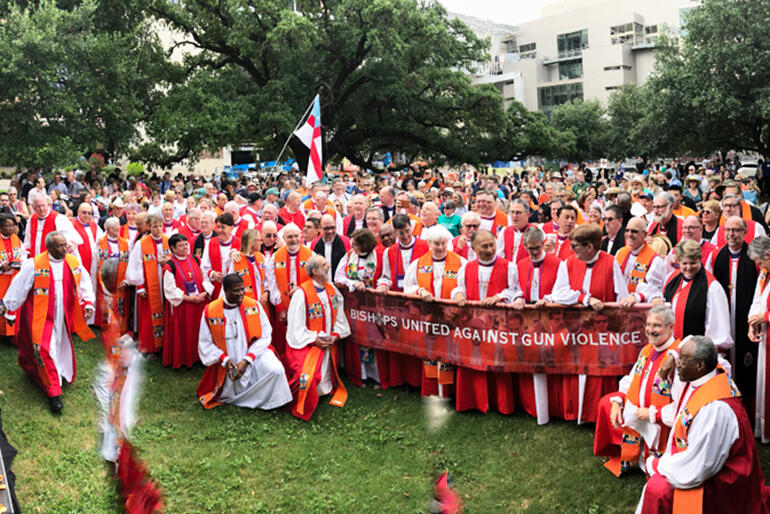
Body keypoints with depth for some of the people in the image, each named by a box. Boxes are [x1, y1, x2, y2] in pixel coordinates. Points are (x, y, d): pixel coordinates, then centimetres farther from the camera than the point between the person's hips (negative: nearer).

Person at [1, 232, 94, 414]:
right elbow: (19, 286, -7)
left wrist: (88, 304, -6)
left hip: (63, 317, 4)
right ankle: (53, 393, -2)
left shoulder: (74, 262, -3)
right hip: (42, 316, -4)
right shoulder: (34, 264, -14)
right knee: (45, 350, -8)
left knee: (62, 347, 16)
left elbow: (84, 284, 4)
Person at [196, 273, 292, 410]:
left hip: (253, 354, -1)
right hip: (227, 363, 1)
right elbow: (205, 343, -2)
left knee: (276, 370, -27)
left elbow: (265, 336, -8)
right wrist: (224, 360, -16)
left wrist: (247, 360, -18)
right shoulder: (210, 311, -8)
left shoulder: (254, 306, -8)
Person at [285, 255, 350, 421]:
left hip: (329, 344, 6)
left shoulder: (331, 289, 3)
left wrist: (335, 335, -5)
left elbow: (339, 316, 10)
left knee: (325, 380, 9)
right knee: (307, 376, -21)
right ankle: (300, 411, -1)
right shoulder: (301, 293, -17)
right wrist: (314, 340, -17)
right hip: (307, 344, -6)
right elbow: (296, 326, -15)